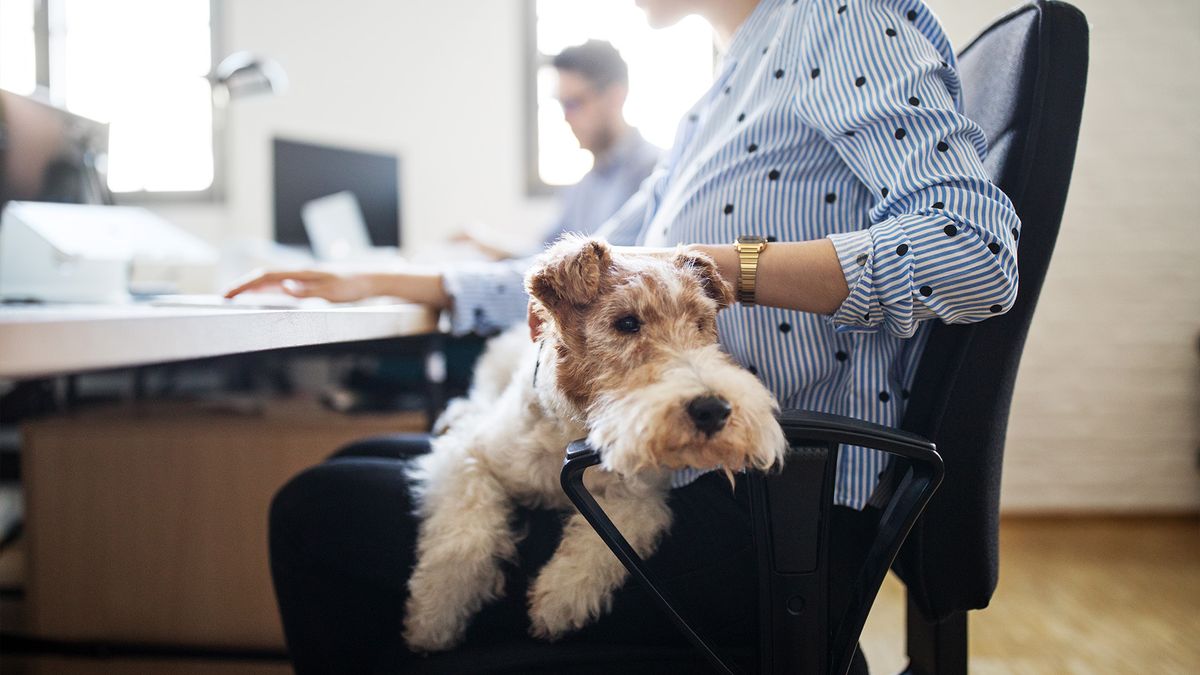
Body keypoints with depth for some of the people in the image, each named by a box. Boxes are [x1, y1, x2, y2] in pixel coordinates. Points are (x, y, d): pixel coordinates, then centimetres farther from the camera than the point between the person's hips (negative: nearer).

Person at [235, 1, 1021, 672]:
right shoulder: (721, 99, 22)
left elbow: (975, 255, -23)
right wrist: (385, 285, 23)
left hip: (765, 516, -10)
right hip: (676, 473, 10)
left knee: (321, 513, -10)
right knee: (367, 463, 17)